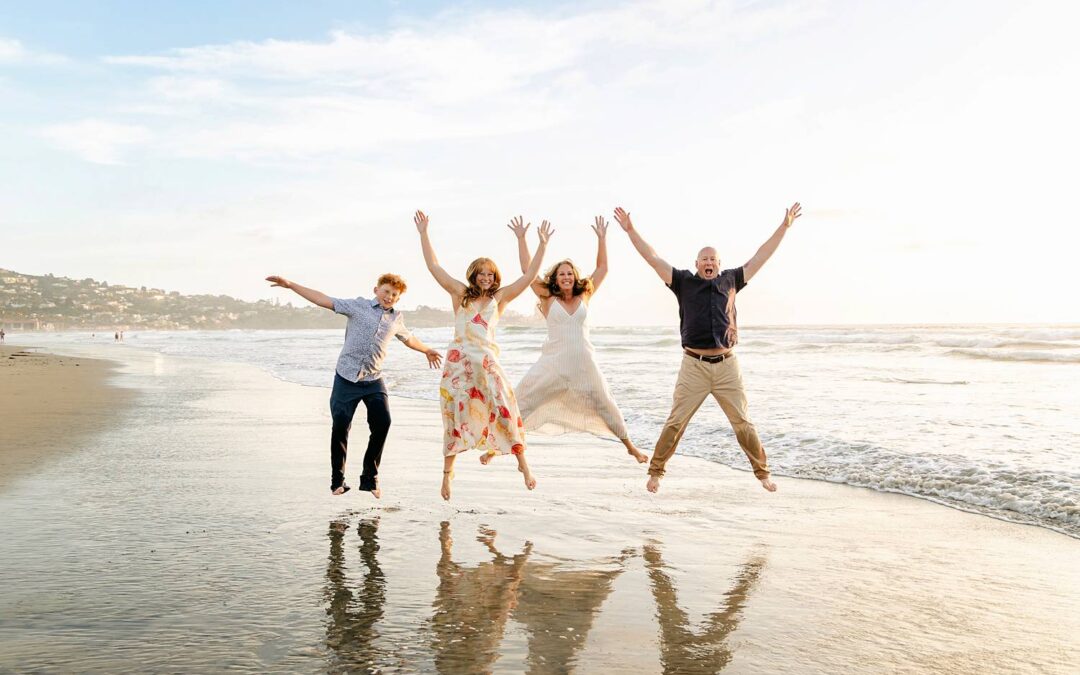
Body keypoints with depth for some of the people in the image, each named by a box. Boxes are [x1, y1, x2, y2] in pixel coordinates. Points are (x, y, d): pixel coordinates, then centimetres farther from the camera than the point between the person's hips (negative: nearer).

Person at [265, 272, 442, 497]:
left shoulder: (396, 318, 14)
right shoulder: (358, 306, 1)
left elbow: (408, 338, 33)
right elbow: (324, 300, -4)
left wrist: (427, 350, 48)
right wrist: (290, 284, -11)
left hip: (374, 380, 3)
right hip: (346, 378, -3)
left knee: (382, 423, -11)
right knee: (340, 428, -7)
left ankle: (370, 478, 4)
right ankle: (337, 481, 9)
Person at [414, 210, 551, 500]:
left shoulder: (499, 297, 11)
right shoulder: (460, 293, 11)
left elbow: (529, 276, 8)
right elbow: (433, 266, 8)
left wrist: (543, 244, 5)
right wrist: (423, 234, 5)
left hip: (488, 361, 0)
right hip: (459, 360, 0)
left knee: (505, 409, -8)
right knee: (455, 414, 3)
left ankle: (522, 463, 3)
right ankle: (447, 471, 14)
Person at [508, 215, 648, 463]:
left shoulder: (584, 297, 8)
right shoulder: (548, 300, 3)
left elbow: (602, 268, 11)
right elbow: (527, 270, -1)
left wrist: (602, 238, 7)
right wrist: (521, 238, -3)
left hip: (583, 363, 2)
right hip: (553, 363, -1)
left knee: (605, 405, 10)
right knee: (520, 402, -6)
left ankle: (630, 446, 24)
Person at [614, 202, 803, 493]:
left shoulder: (730, 280, 11)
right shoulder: (684, 281, 5)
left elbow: (760, 257, 14)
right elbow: (653, 258, 2)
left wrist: (784, 226, 15)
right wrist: (631, 230, -2)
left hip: (727, 366, 2)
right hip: (694, 366, -2)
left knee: (743, 422, 8)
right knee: (675, 422, 0)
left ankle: (762, 472, 20)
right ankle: (656, 471, 11)